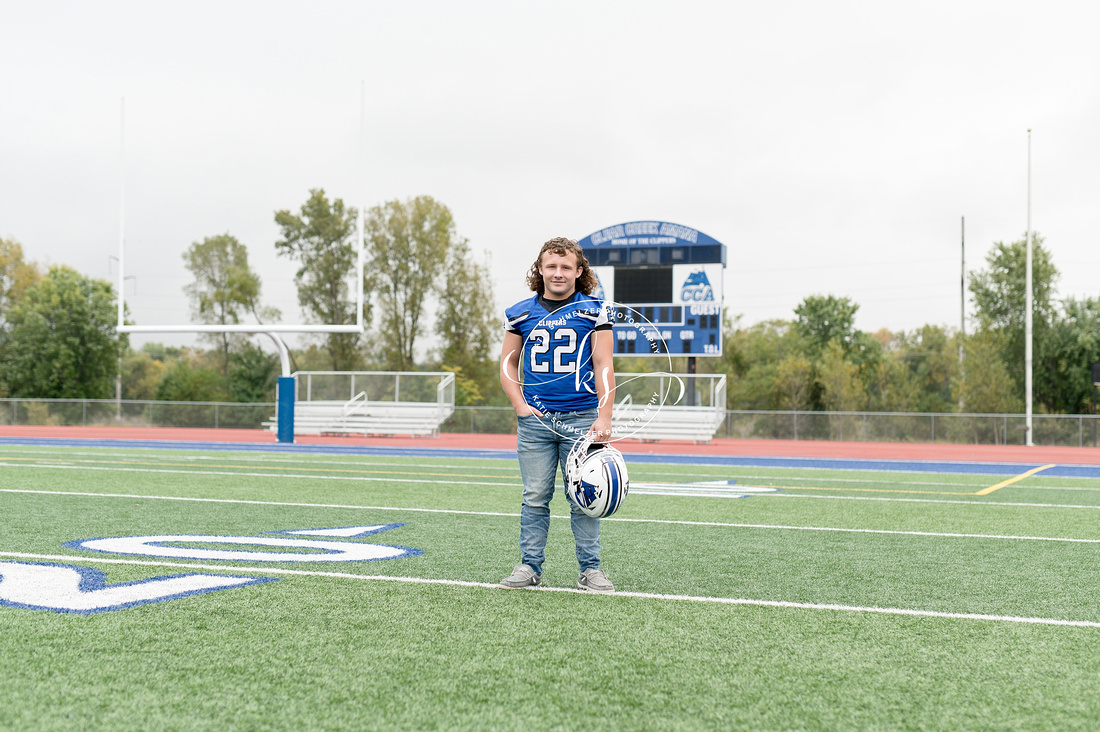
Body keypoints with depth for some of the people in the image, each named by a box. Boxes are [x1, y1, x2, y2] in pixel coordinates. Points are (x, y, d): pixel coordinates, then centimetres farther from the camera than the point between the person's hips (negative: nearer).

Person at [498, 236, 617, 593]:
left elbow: (603, 366, -2)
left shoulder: (594, 311, 2)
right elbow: (508, 364, 14)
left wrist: (604, 417, -11)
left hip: (581, 419, -1)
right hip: (534, 420, 2)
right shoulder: (519, 313, 8)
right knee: (535, 497, 3)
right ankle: (530, 566, 11)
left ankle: (590, 568, 10)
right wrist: (520, 406, 0)